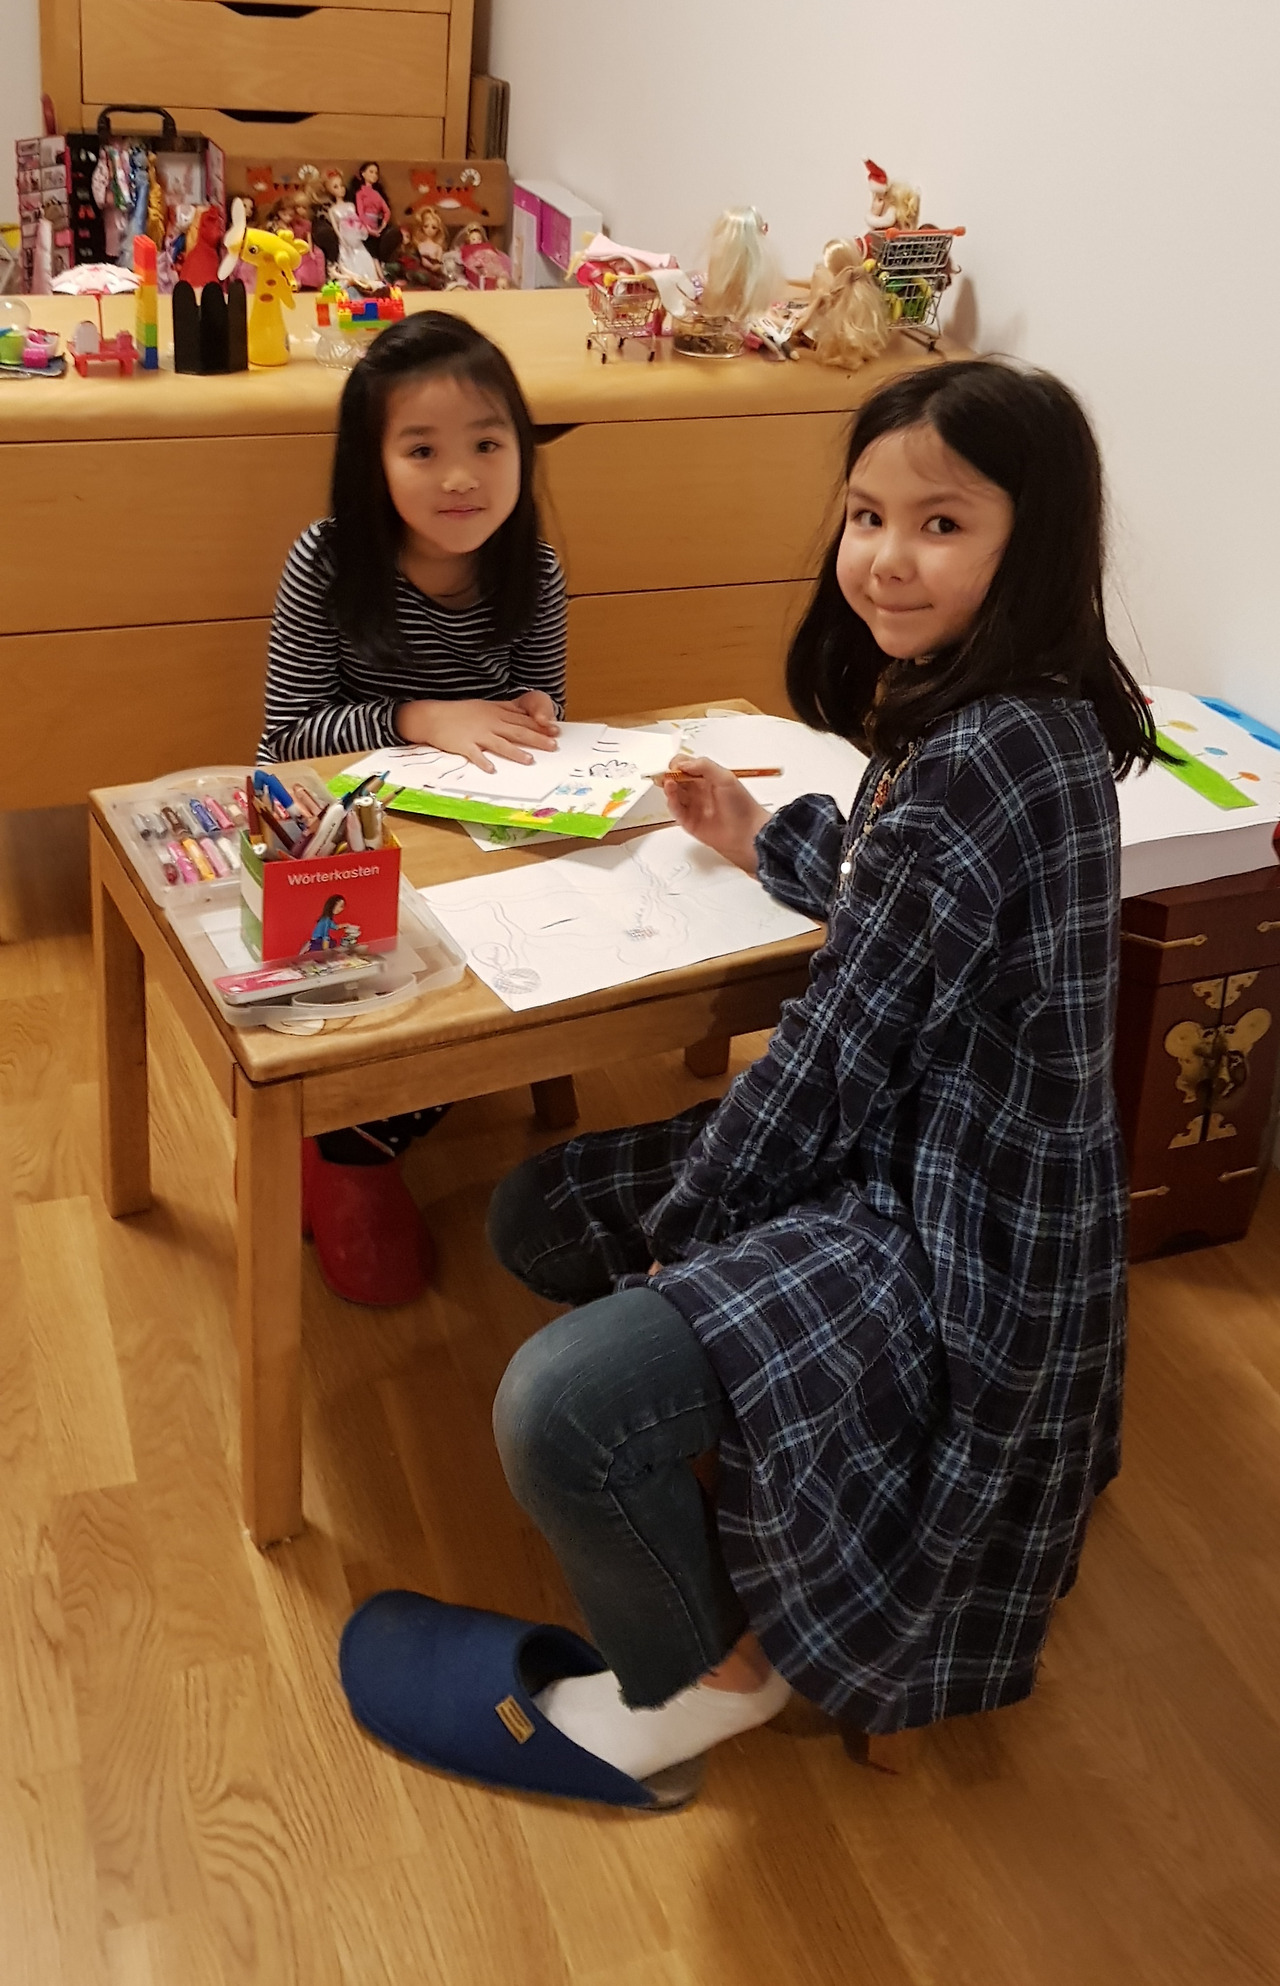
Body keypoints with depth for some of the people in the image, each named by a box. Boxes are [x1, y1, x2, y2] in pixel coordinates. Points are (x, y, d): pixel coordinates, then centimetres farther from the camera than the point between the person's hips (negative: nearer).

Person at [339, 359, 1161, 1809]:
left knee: (562, 1405, -28)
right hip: (899, 1157, 11)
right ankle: (738, 1503, 20)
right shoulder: (984, 714, 6)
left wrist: (685, 1226, -10)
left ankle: (693, 1679, 4)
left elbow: (838, 1048, -22)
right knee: (539, 1214, 15)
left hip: (951, 1241, -11)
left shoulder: (991, 758, -25)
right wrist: (768, 841, 23)